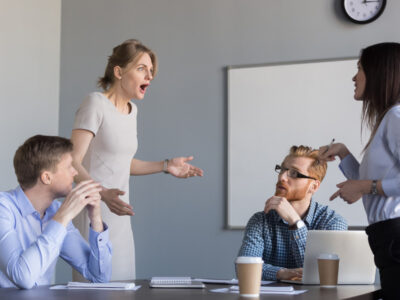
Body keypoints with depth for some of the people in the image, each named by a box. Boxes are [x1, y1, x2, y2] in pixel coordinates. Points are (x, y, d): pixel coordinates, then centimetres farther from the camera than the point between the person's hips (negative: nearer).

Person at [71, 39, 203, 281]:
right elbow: (72, 162, -18)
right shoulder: (96, 104, -11)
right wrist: (104, 194, -33)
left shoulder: (131, 110, 13)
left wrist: (166, 166, 19)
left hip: (119, 219, 8)